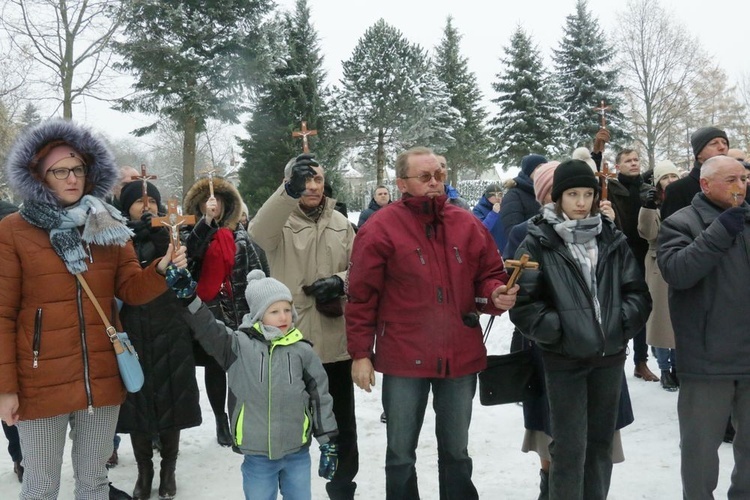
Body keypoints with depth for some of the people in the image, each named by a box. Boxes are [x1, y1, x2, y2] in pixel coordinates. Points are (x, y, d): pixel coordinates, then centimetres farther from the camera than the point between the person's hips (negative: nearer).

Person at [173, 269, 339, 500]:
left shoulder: (302, 351, -4)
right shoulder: (239, 345, -6)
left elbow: (320, 396, 2)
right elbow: (207, 329, -16)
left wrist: (328, 443, 3)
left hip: (297, 454, 1)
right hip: (257, 456, -1)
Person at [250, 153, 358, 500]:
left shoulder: (340, 223, 7)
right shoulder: (280, 221, -4)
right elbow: (258, 232, -28)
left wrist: (340, 282, -13)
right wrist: (289, 191, -41)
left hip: (336, 340, 4)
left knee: (342, 423, 16)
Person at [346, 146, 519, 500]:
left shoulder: (468, 225, 4)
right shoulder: (381, 228, -8)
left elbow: (489, 276, 12)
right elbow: (362, 296, -7)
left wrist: (496, 295, -11)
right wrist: (361, 353, -8)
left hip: (461, 357, 4)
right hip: (404, 359, -3)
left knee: (456, 451, 20)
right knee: (401, 454, 12)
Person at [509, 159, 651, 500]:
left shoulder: (613, 240, 7)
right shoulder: (539, 243, -6)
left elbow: (638, 292, 7)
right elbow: (522, 302, -11)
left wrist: (622, 322, -7)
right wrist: (557, 329, -16)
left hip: (609, 356, 4)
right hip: (563, 359, -4)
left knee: (601, 443, 15)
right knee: (570, 449, 0)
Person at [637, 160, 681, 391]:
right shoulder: (653, 204, -1)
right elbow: (648, 233, -15)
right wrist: (648, 207, -26)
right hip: (660, 266, -3)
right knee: (662, 316, 3)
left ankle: (678, 366, 21)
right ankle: (664, 369, 13)